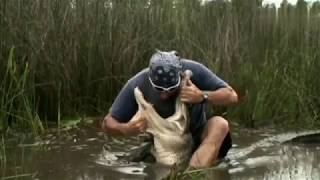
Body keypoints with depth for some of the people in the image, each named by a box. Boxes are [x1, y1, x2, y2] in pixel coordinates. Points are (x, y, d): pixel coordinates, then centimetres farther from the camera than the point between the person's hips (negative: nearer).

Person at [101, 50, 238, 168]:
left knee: (220, 124, -30)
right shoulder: (137, 85, -21)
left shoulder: (193, 70, -22)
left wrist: (203, 96, -33)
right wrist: (125, 129, -34)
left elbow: (231, 96, -15)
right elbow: (107, 124, -12)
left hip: (197, 138, -1)